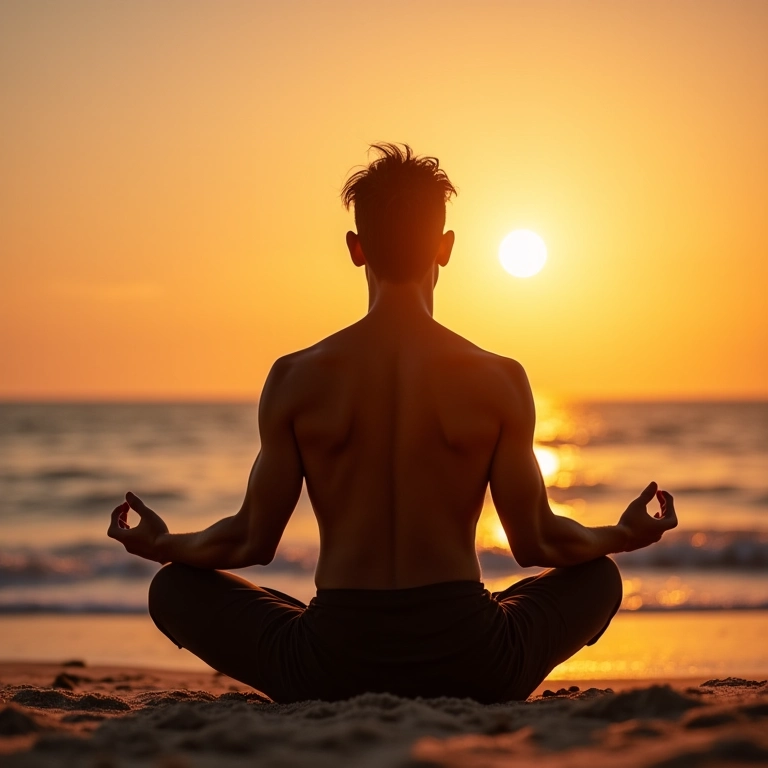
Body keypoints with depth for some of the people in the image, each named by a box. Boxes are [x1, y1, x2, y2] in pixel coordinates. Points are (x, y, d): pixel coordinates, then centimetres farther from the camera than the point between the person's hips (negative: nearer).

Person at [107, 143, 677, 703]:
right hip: (470, 668, 1)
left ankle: (337, 705, 14)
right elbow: (536, 542, 3)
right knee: (598, 577, 29)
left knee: (175, 588, 23)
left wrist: (162, 546, 24)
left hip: (333, 667, 0)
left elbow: (254, 541, 4)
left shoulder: (297, 379, -3)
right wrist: (625, 535, 24)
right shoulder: (499, 380, -3)